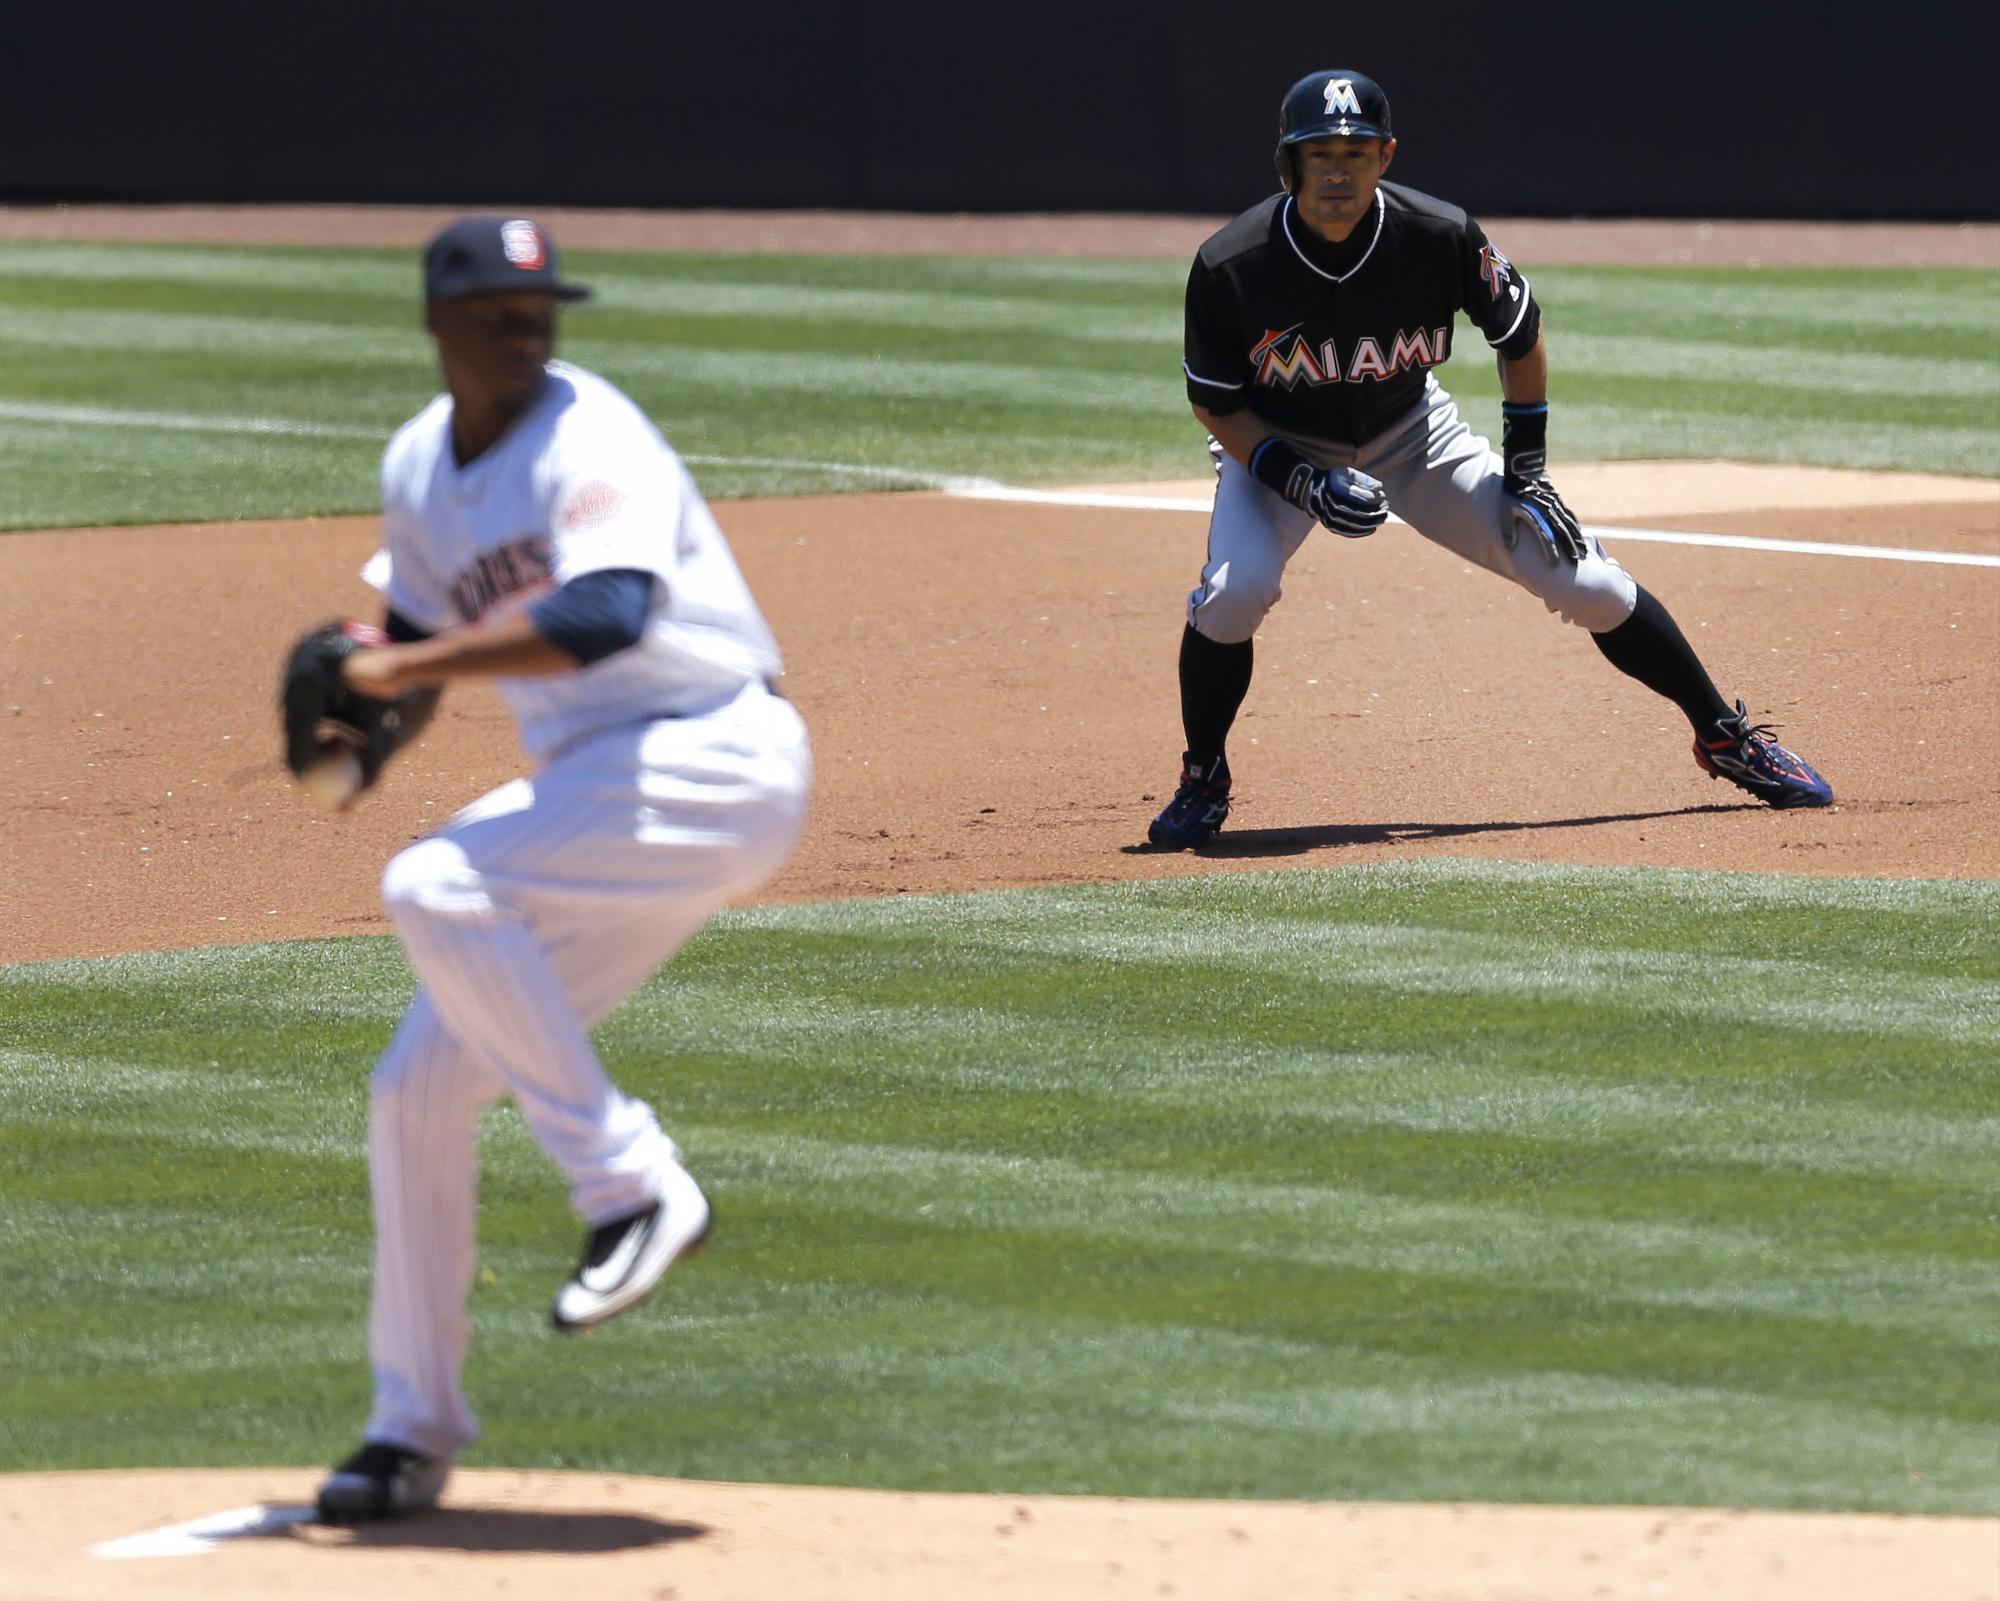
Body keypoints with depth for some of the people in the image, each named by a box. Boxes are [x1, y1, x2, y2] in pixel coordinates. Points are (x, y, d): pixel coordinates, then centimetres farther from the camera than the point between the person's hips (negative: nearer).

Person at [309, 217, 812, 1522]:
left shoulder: (593, 445, -16)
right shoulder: (419, 468, 9)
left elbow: (605, 617, -33)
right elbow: (422, 632, 22)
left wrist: (406, 667, -31)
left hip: (716, 765, -8)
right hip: (587, 792, 8)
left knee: (437, 888, -28)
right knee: (420, 1088, 5)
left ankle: (632, 1185, -19)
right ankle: (415, 1430, 17)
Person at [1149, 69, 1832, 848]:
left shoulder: (1441, 238, -26)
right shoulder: (1229, 266, -28)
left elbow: (1520, 332, -6)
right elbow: (1213, 403, -14)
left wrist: (1526, 470, -6)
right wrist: (1302, 483, -27)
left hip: (1409, 431, 1)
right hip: (1276, 445, -1)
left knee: (1587, 582, -6)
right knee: (1234, 589, -30)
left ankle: (1724, 736, 12)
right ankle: (1202, 781, -5)